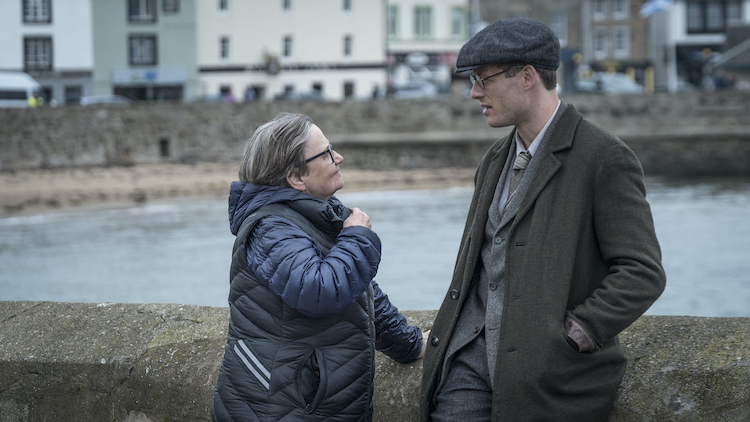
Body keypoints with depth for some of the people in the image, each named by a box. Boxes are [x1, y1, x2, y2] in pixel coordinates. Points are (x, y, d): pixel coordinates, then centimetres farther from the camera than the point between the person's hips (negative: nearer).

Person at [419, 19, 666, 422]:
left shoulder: (604, 159, -8)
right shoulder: (495, 160, 18)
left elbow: (642, 273, -12)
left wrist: (570, 335, -17)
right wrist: (447, 333, 12)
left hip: (548, 367, -6)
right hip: (473, 352, 6)